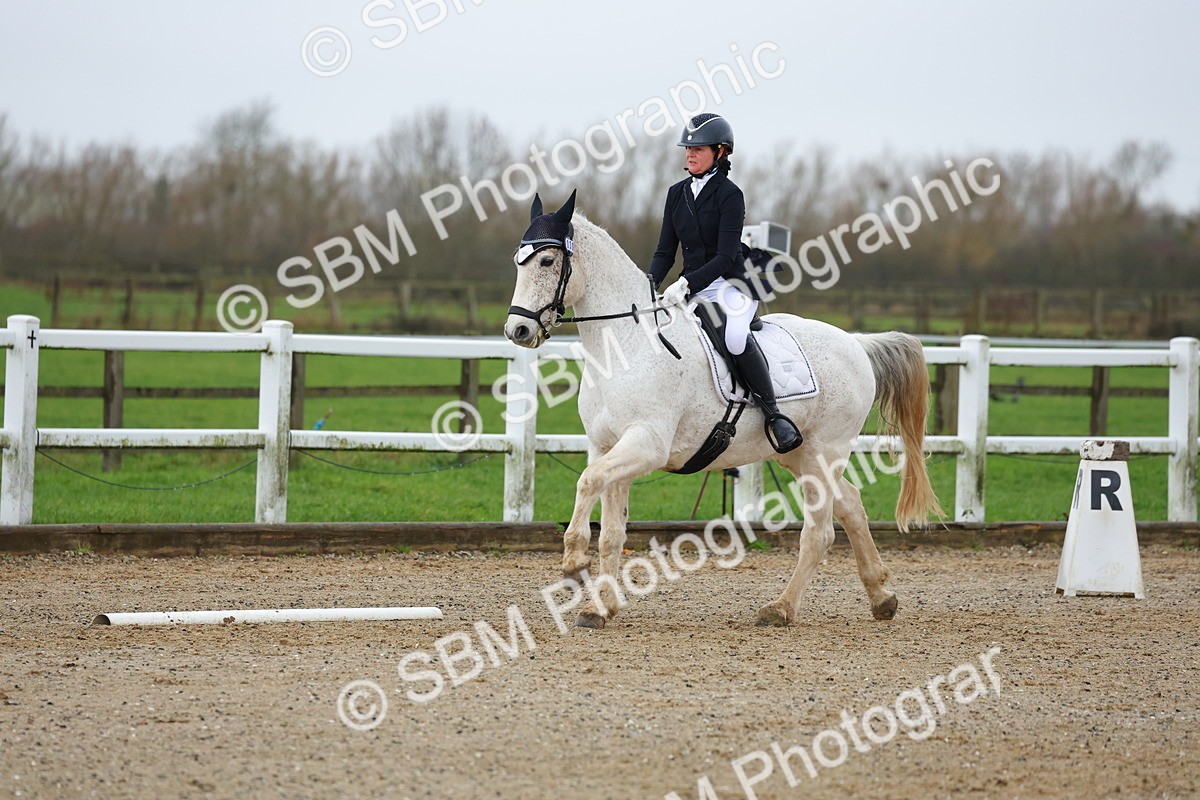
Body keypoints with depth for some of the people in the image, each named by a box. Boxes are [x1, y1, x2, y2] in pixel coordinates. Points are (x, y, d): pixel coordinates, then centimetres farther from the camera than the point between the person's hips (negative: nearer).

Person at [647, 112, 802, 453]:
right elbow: (665, 252, 12)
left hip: (729, 287, -7)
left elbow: (726, 257, -16)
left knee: (735, 336, -37)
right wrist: (649, 285, -8)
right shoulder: (677, 193, 11)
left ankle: (772, 413, -26)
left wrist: (686, 284, -28)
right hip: (691, 291, 7)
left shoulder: (729, 194, -8)